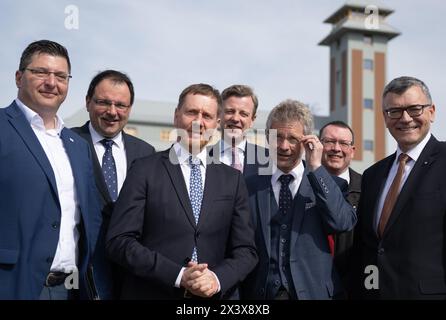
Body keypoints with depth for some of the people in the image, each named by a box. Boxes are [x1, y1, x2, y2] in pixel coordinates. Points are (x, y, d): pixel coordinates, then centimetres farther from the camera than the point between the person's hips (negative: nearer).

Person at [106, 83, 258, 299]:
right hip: (151, 292, -2)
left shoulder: (233, 179, 4)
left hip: (214, 294, 3)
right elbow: (119, 241, -10)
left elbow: (246, 250, 3)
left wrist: (218, 279, -15)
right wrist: (178, 275, -18)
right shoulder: (145, 170, -4)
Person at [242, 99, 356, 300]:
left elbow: (344, 223, -18)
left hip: (313, 291, 0)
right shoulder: (250, 186, 0)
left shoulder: (330, 184, -1)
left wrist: (316, 168, -17)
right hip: (260, 293, 1)